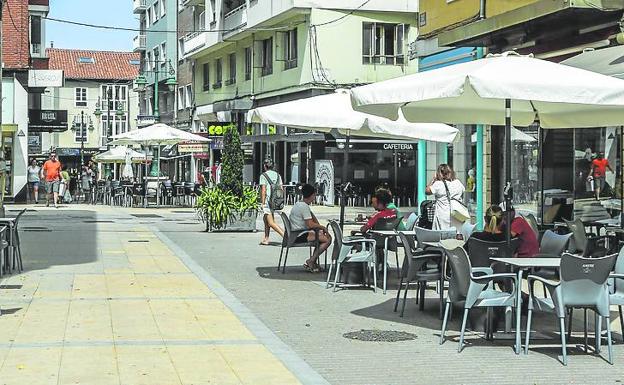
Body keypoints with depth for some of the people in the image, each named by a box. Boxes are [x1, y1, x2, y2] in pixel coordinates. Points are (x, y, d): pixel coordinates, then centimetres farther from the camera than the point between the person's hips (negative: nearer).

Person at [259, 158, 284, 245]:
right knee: (266, 220, 21)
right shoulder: (277, 175, 10)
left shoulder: (263, 176, -9)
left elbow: (263, 190, -15)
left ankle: (285, 235, -24)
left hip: (267, 201, -8)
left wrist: (263, 203, -12)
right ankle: (266, 239, 26)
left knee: (271, 223, -10)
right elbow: (281, 189, 10)